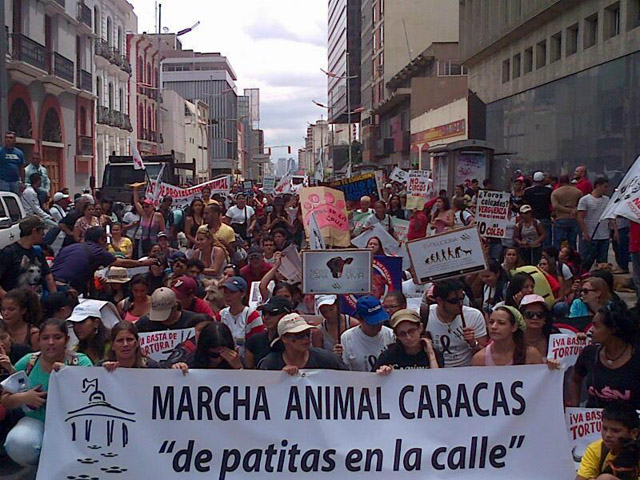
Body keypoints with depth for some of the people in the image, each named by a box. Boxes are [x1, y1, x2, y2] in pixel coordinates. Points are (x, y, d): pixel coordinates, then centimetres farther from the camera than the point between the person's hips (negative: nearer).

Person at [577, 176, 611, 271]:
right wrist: (585, 233, -14)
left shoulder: (607, 200, 12)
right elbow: (580, 218, -9)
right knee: (586, 263, -2)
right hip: (590, 237, -5)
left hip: (605, 237, 6)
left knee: (603, 263, 9)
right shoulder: (585, 200, -6)